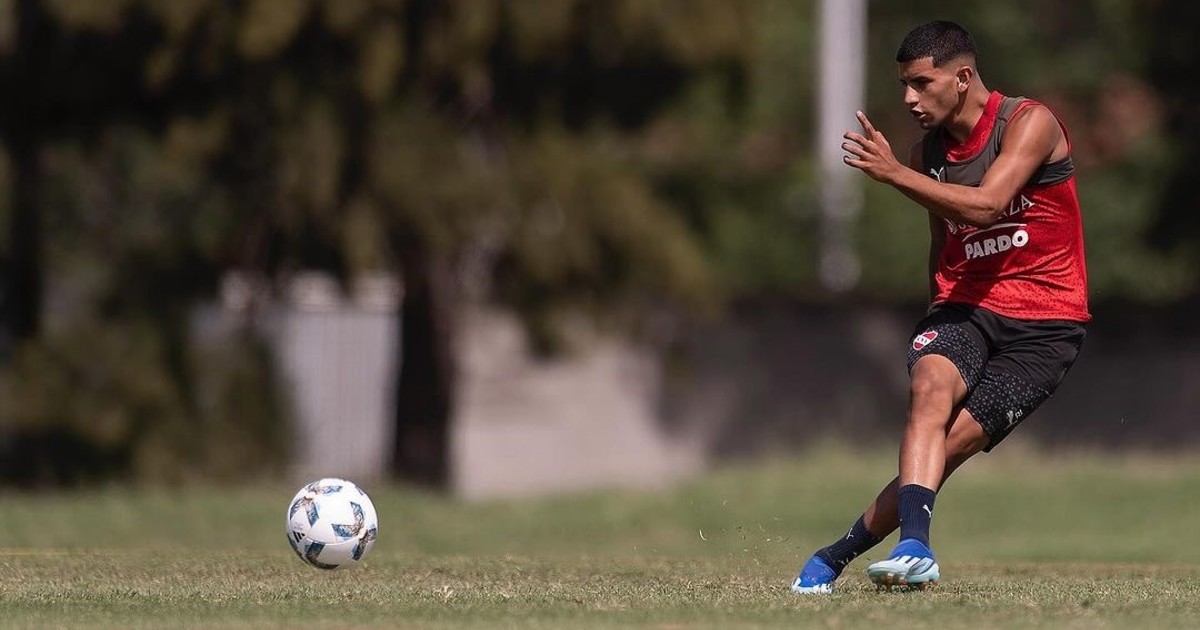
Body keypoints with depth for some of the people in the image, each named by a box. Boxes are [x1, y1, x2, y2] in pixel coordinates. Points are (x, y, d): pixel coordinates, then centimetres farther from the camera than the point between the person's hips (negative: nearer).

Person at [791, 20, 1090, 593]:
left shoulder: (1029, 123, -10)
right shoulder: (929, 151, 11)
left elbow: (985, 204, -25)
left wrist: (893, 174, -30)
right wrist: (941, 312, 19)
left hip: (1044, 324, -4)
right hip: (963, 306, 4)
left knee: (955, 441, -18)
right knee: (931, 386, -29)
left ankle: (835, 556, -13)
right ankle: (915, 547, -45)